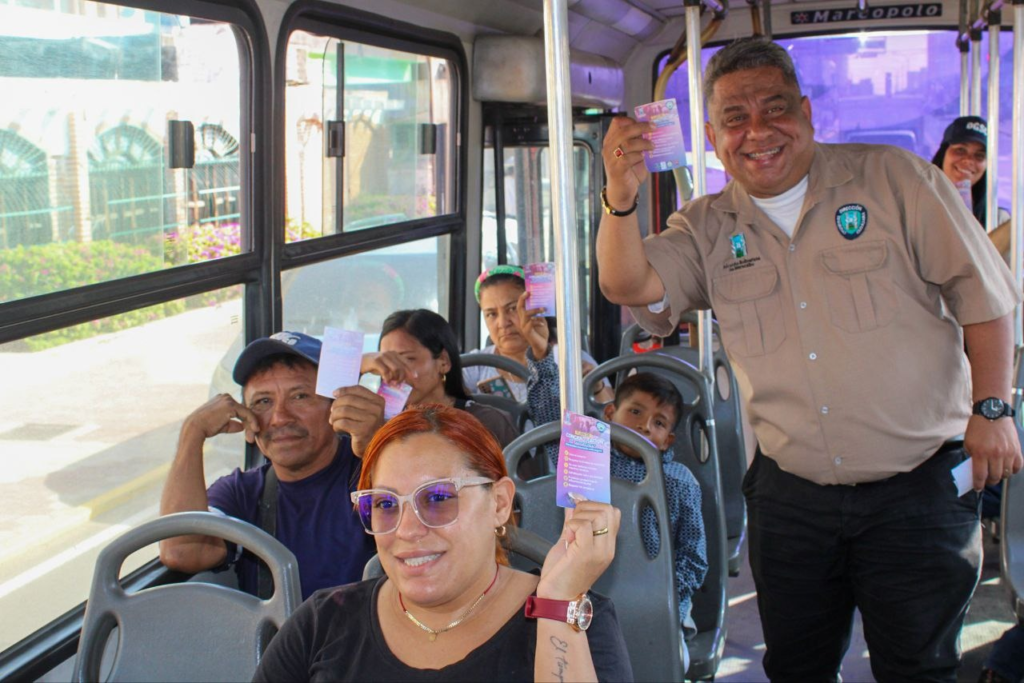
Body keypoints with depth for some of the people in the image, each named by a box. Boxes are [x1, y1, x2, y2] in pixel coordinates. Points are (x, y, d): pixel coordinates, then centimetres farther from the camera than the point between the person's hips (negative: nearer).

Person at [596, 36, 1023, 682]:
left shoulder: (893, 179, -2)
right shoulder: (707, 229, 5)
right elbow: (630, 285, -11)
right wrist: (622, 196, -27)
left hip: (917, 488, -2)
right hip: (790, 498, 3)